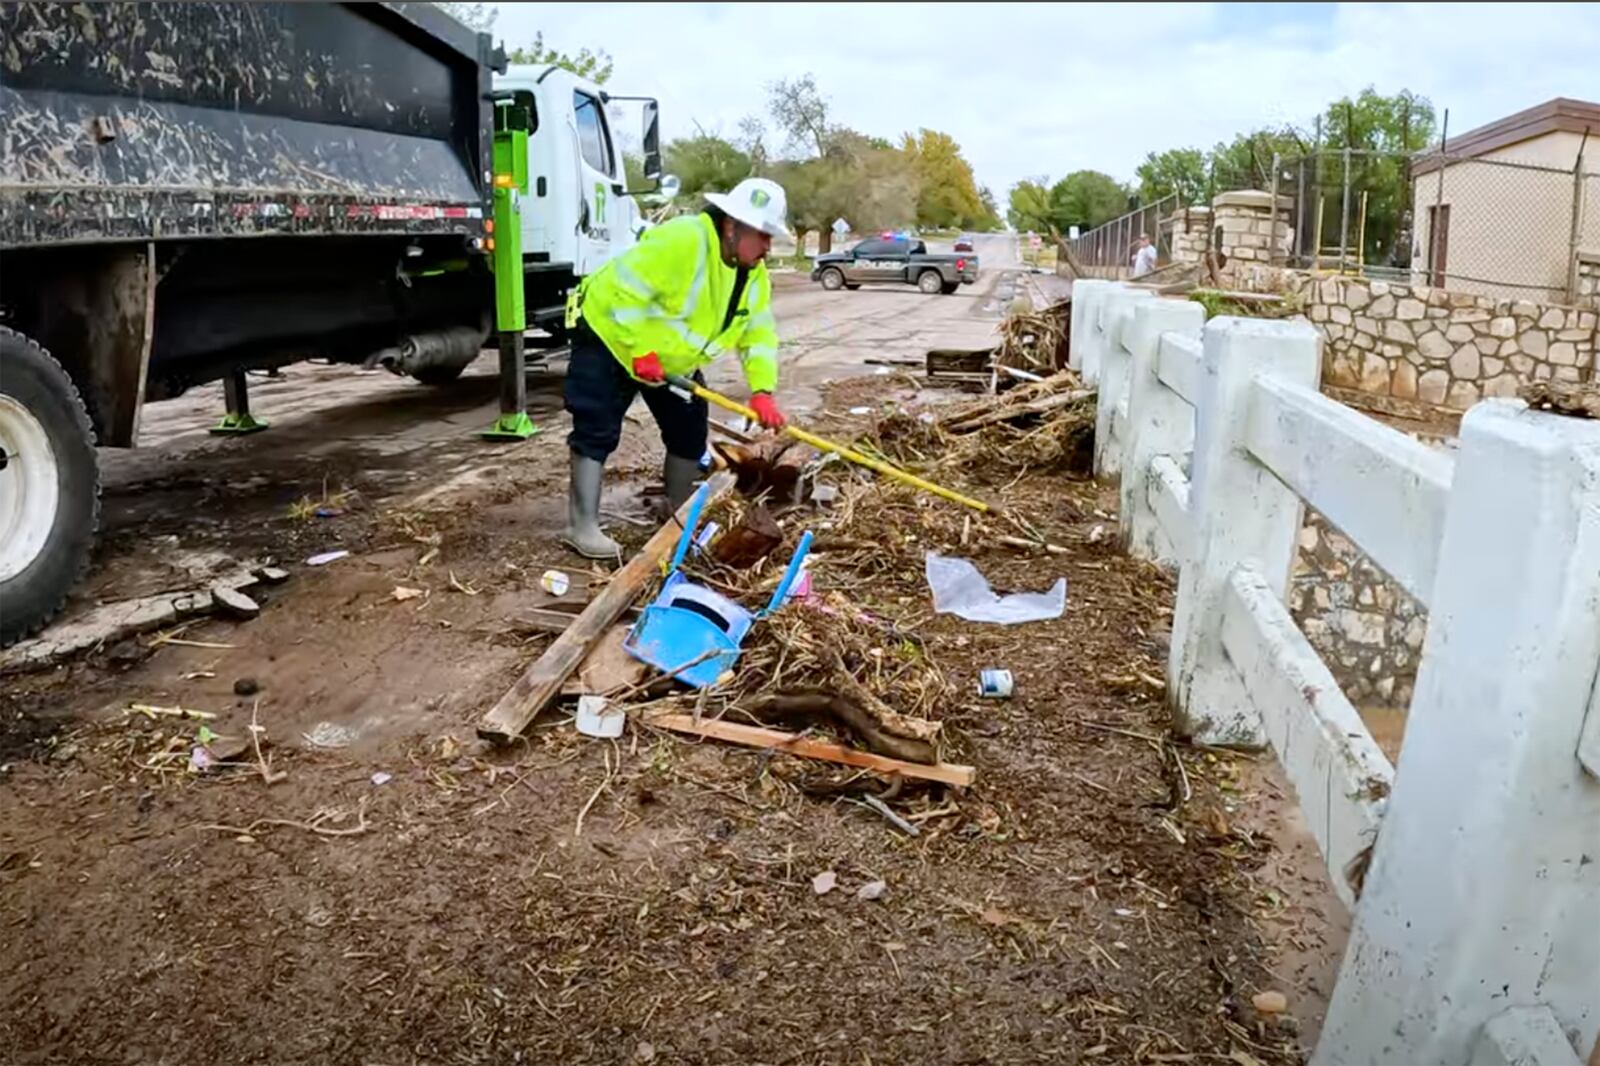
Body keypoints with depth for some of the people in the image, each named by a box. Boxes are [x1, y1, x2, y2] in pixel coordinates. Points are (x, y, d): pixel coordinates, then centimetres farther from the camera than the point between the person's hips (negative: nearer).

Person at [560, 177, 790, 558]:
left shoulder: (754, 273, -6)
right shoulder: (681, 240, -32)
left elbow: (759, 333, -6)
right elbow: (625, 292, -34)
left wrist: (762, 390, -19)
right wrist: (640, 352, -32)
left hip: (672, 359, 8)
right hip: (611, 336, -8)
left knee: (689, 432, 8)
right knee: (597, 433, -11)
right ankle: (582, 526, -9)